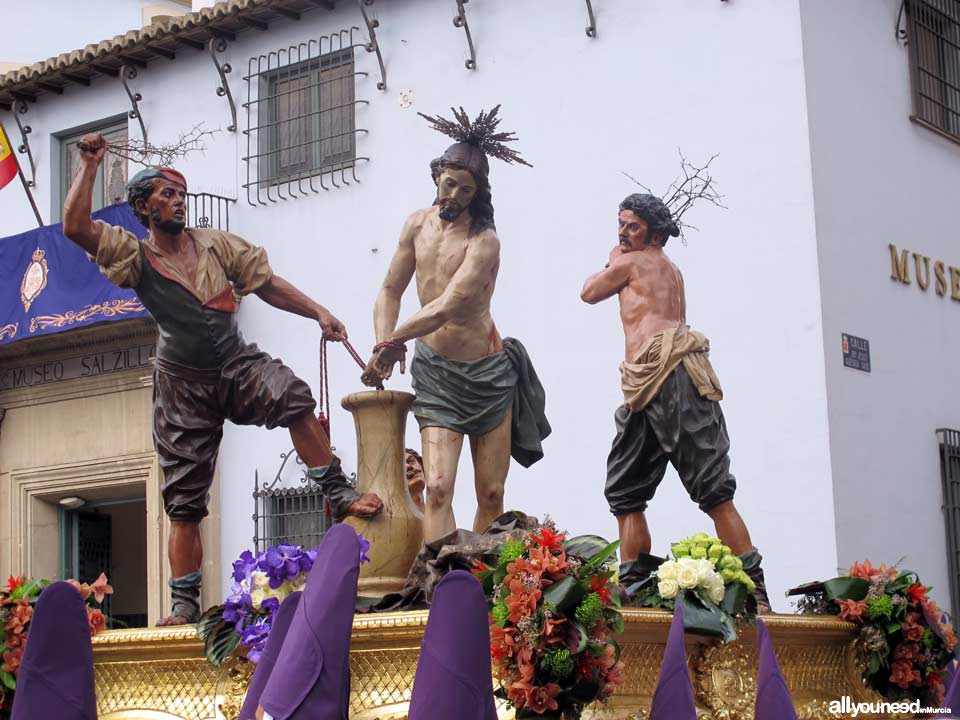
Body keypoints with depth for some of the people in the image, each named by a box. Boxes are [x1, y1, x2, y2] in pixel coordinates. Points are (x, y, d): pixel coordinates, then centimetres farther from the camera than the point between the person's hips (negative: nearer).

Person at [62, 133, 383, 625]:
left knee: (293, 397, -32)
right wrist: (89, 164, -11)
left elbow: (267, 284, 9)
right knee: (183, 501, 0)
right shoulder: (136, 258, -3)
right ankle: (184, 603, 8)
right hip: (183, 386, -1)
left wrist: (318, 313, 0)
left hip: (236, 363, 1)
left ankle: (338, 494, -20)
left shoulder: (214, 243, 6)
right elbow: (75, 227, -17)